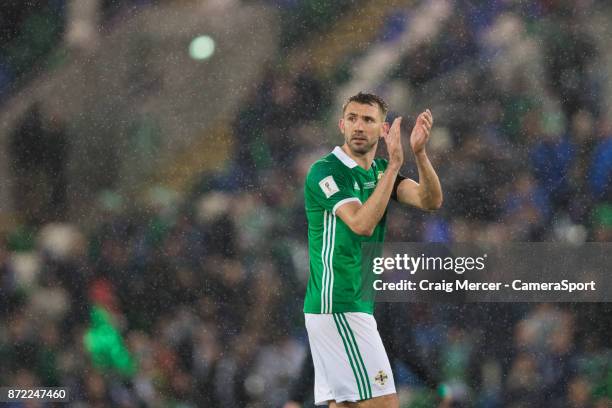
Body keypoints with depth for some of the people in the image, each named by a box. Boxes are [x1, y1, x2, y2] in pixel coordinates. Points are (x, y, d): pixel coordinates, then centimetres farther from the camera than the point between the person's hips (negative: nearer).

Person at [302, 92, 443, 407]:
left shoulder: (379, 171, 13)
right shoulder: (326, 171, -10)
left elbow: (431, 201, -2)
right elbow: (362, 223, -25)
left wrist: (419, 153, -19)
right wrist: (394, 165, -28)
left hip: (355, 306, 8)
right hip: (338, 307, -8)